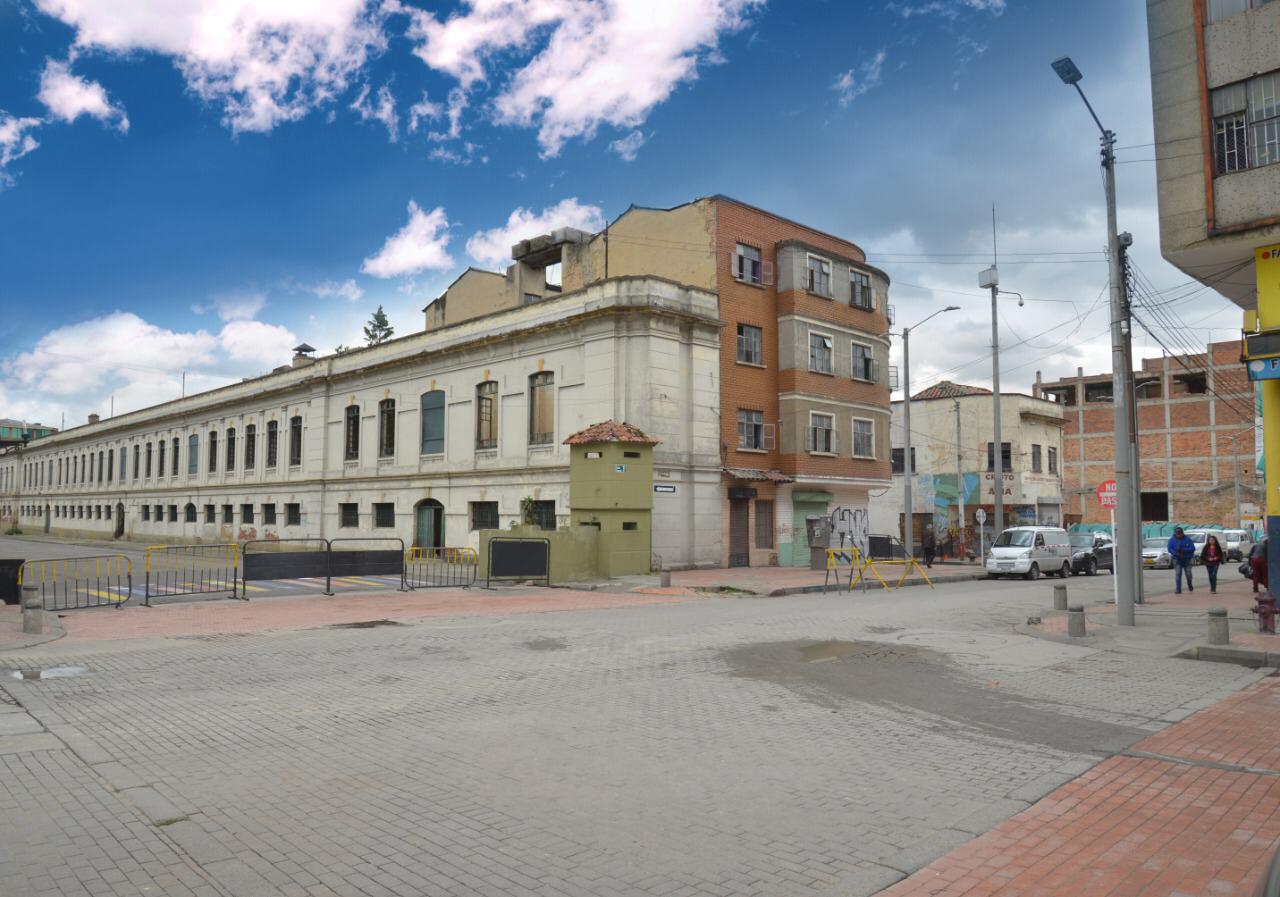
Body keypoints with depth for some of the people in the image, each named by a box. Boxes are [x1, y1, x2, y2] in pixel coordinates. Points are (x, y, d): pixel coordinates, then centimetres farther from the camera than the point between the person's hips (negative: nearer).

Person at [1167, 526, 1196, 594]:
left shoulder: (1187, 540, 2)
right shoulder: (1172, 540, 2)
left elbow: (1192, 548, -6)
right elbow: (1170, 549, -8)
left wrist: (1183, 550, -19)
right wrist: (1177, 553, -24)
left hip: (1187, 559, 1)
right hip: (1177, 560, -1)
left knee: (1188, 574, 6)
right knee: (1178, 574, -9)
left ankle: (1190, 586, 36)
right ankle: (1178, 590, -9)